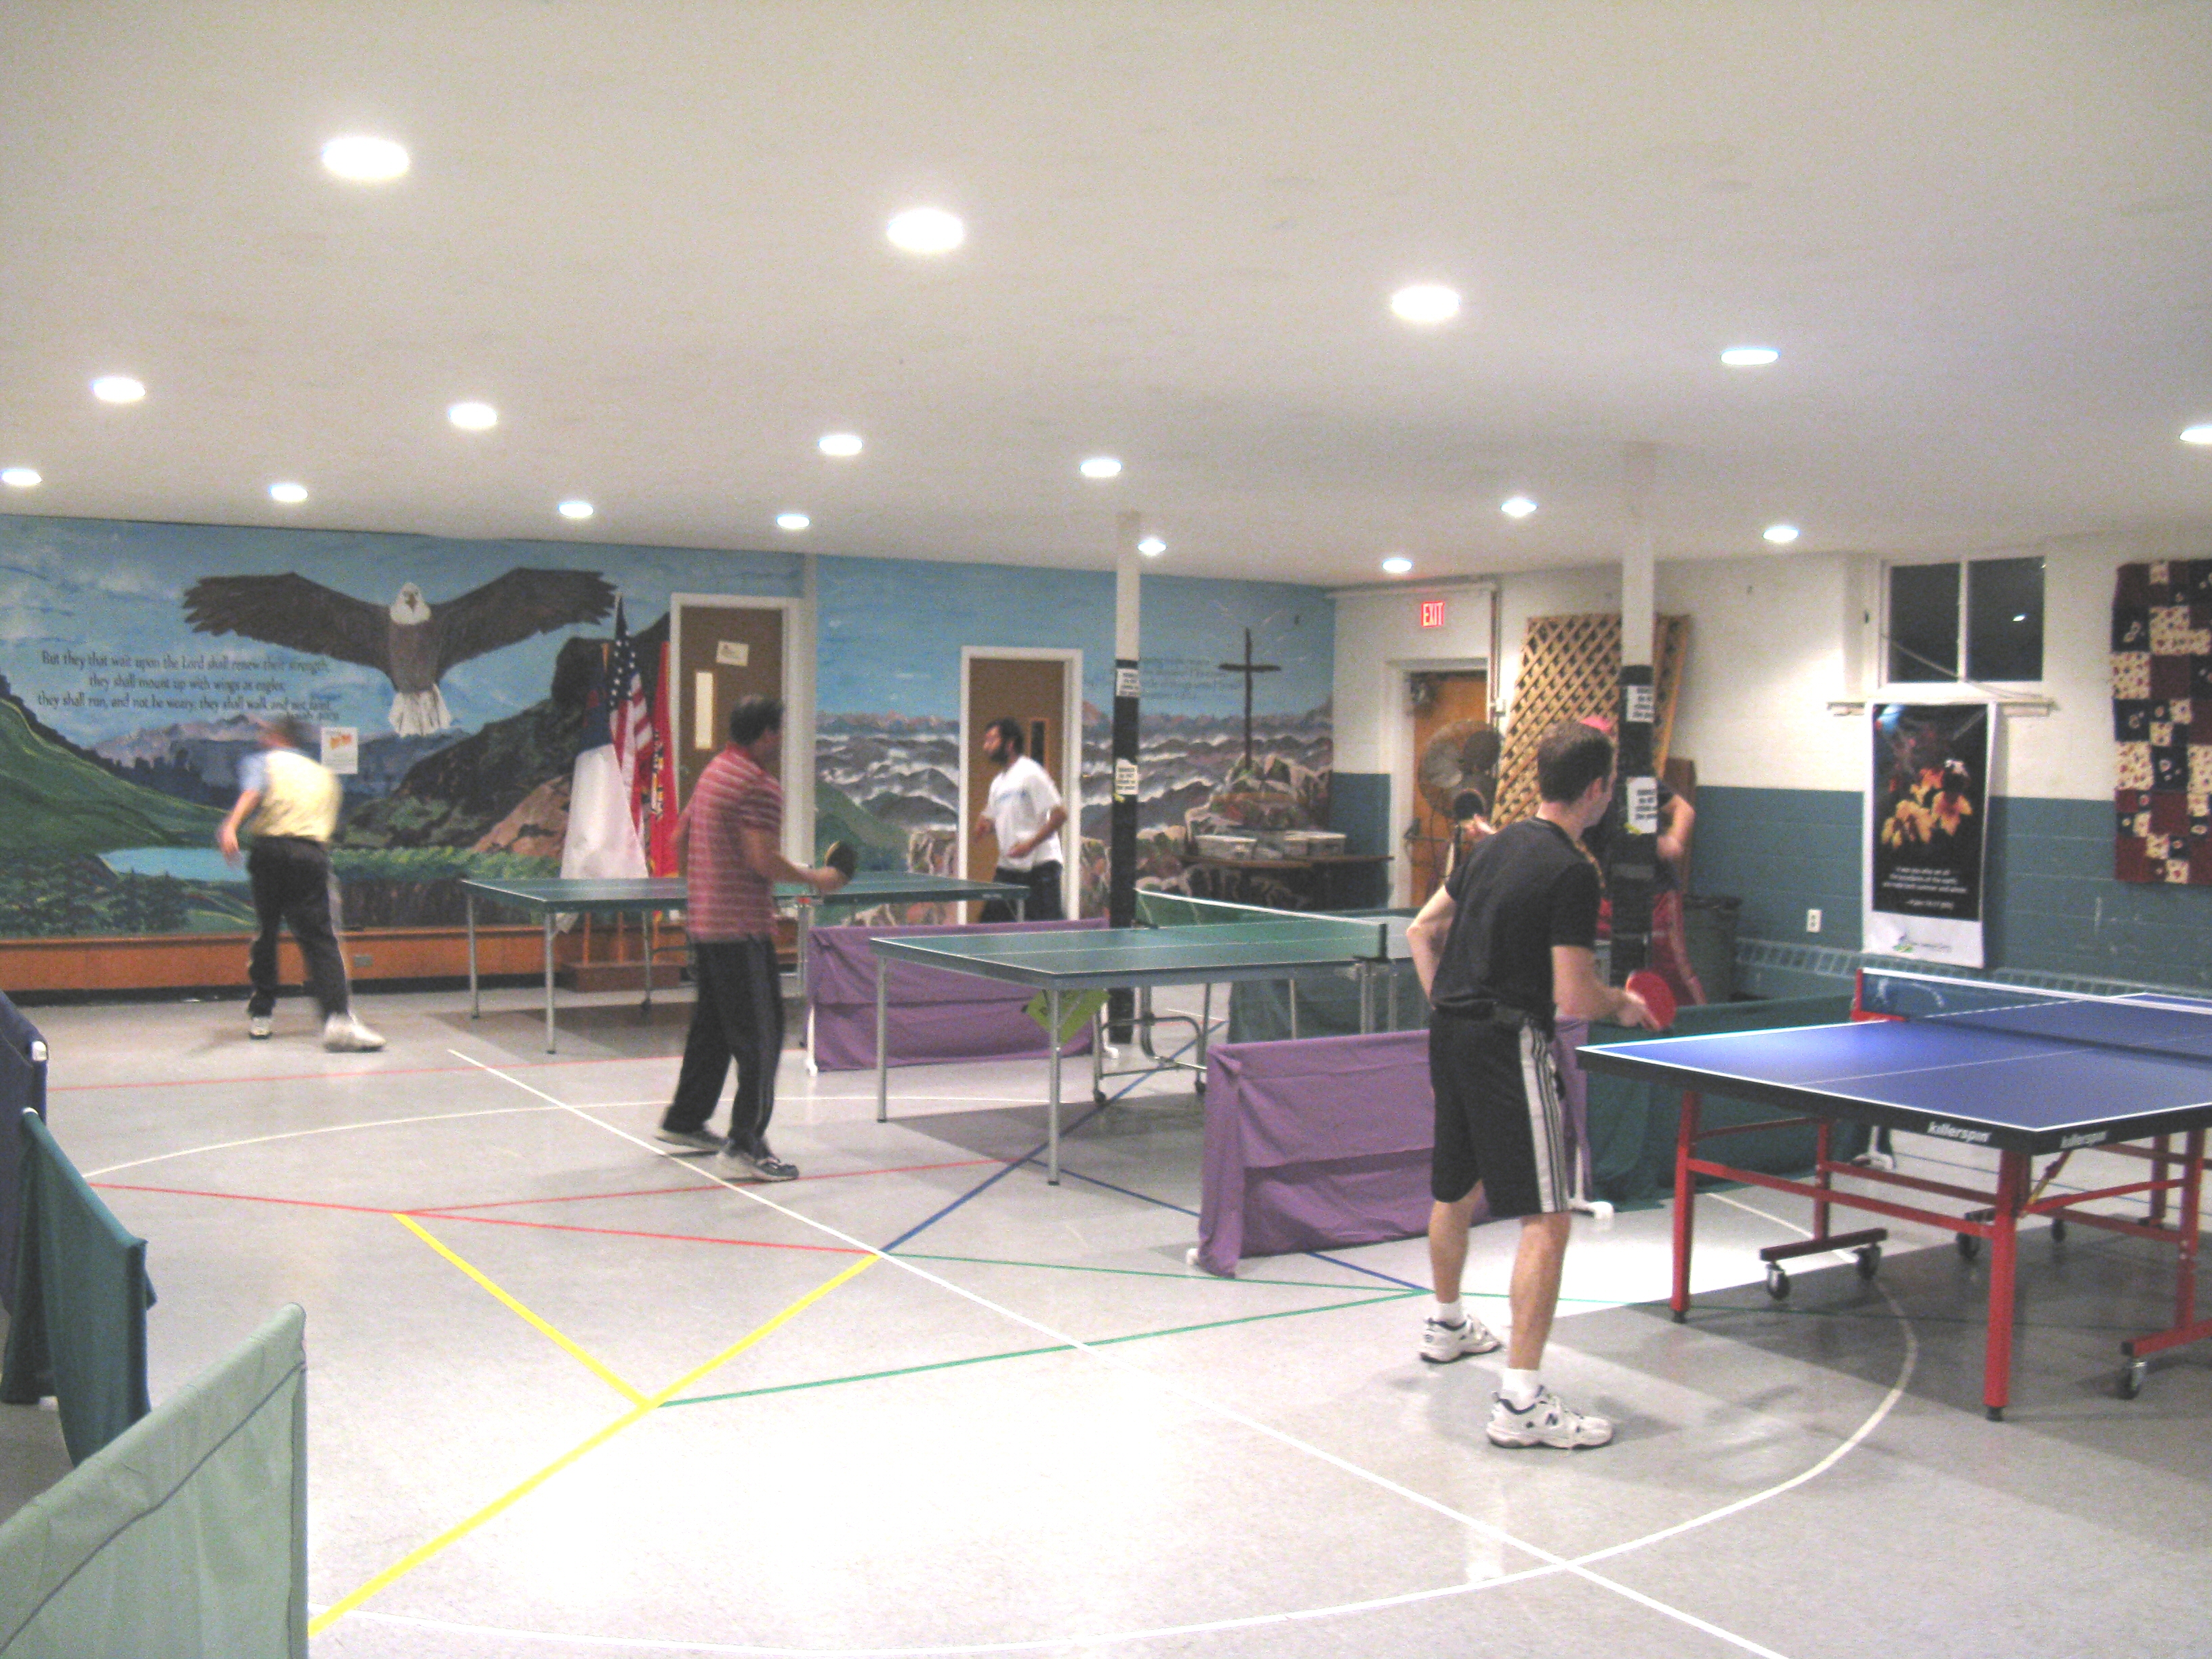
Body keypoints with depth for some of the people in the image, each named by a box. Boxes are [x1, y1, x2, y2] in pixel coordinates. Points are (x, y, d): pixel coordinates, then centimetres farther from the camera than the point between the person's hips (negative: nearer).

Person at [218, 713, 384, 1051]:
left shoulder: (262, 761, 13)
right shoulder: (324, 775, 25)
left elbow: (252, 792, -9)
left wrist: (231, 826, -24)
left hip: (270, 849, -1)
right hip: (314, 855, 1)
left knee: (265, 934, 16)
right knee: (322, 940, -5)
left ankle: (260, 1015, 23)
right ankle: (338, 1017, -24)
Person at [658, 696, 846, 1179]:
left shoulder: (714, 772, 14)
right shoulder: (759, 786, -16)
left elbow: (681, 838, 21)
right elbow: (764, 860, -24)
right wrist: (814, 879, -12)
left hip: (704, 919, 10)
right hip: (741, 929, -10)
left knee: (712, 1025, 21)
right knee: (760, 1034, -5)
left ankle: (685, 1120, 30)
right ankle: (745, 1143, -5)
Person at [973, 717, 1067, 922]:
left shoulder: (1031, 773, -10)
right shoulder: (998, 782, 16)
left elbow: (1060, 814, -15)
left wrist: (1030, 844, -21)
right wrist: (986, 826, 1)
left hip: (1039, 866, -8)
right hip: (1008, 867, 8)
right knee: (991, 920, 3)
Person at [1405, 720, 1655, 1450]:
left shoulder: (1494, 847, 11)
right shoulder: (1572, 871, -14)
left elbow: (1421, 931, 18)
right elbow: (1574, 998, -17)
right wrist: (1623, 1005, 3)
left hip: (1450, 1034, 9)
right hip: (1509, 1045, -9)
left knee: (1456, 1192, 26)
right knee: (1546, 1220, -7)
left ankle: (1447, 1324, 47)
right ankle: (1521, 1400, -11)